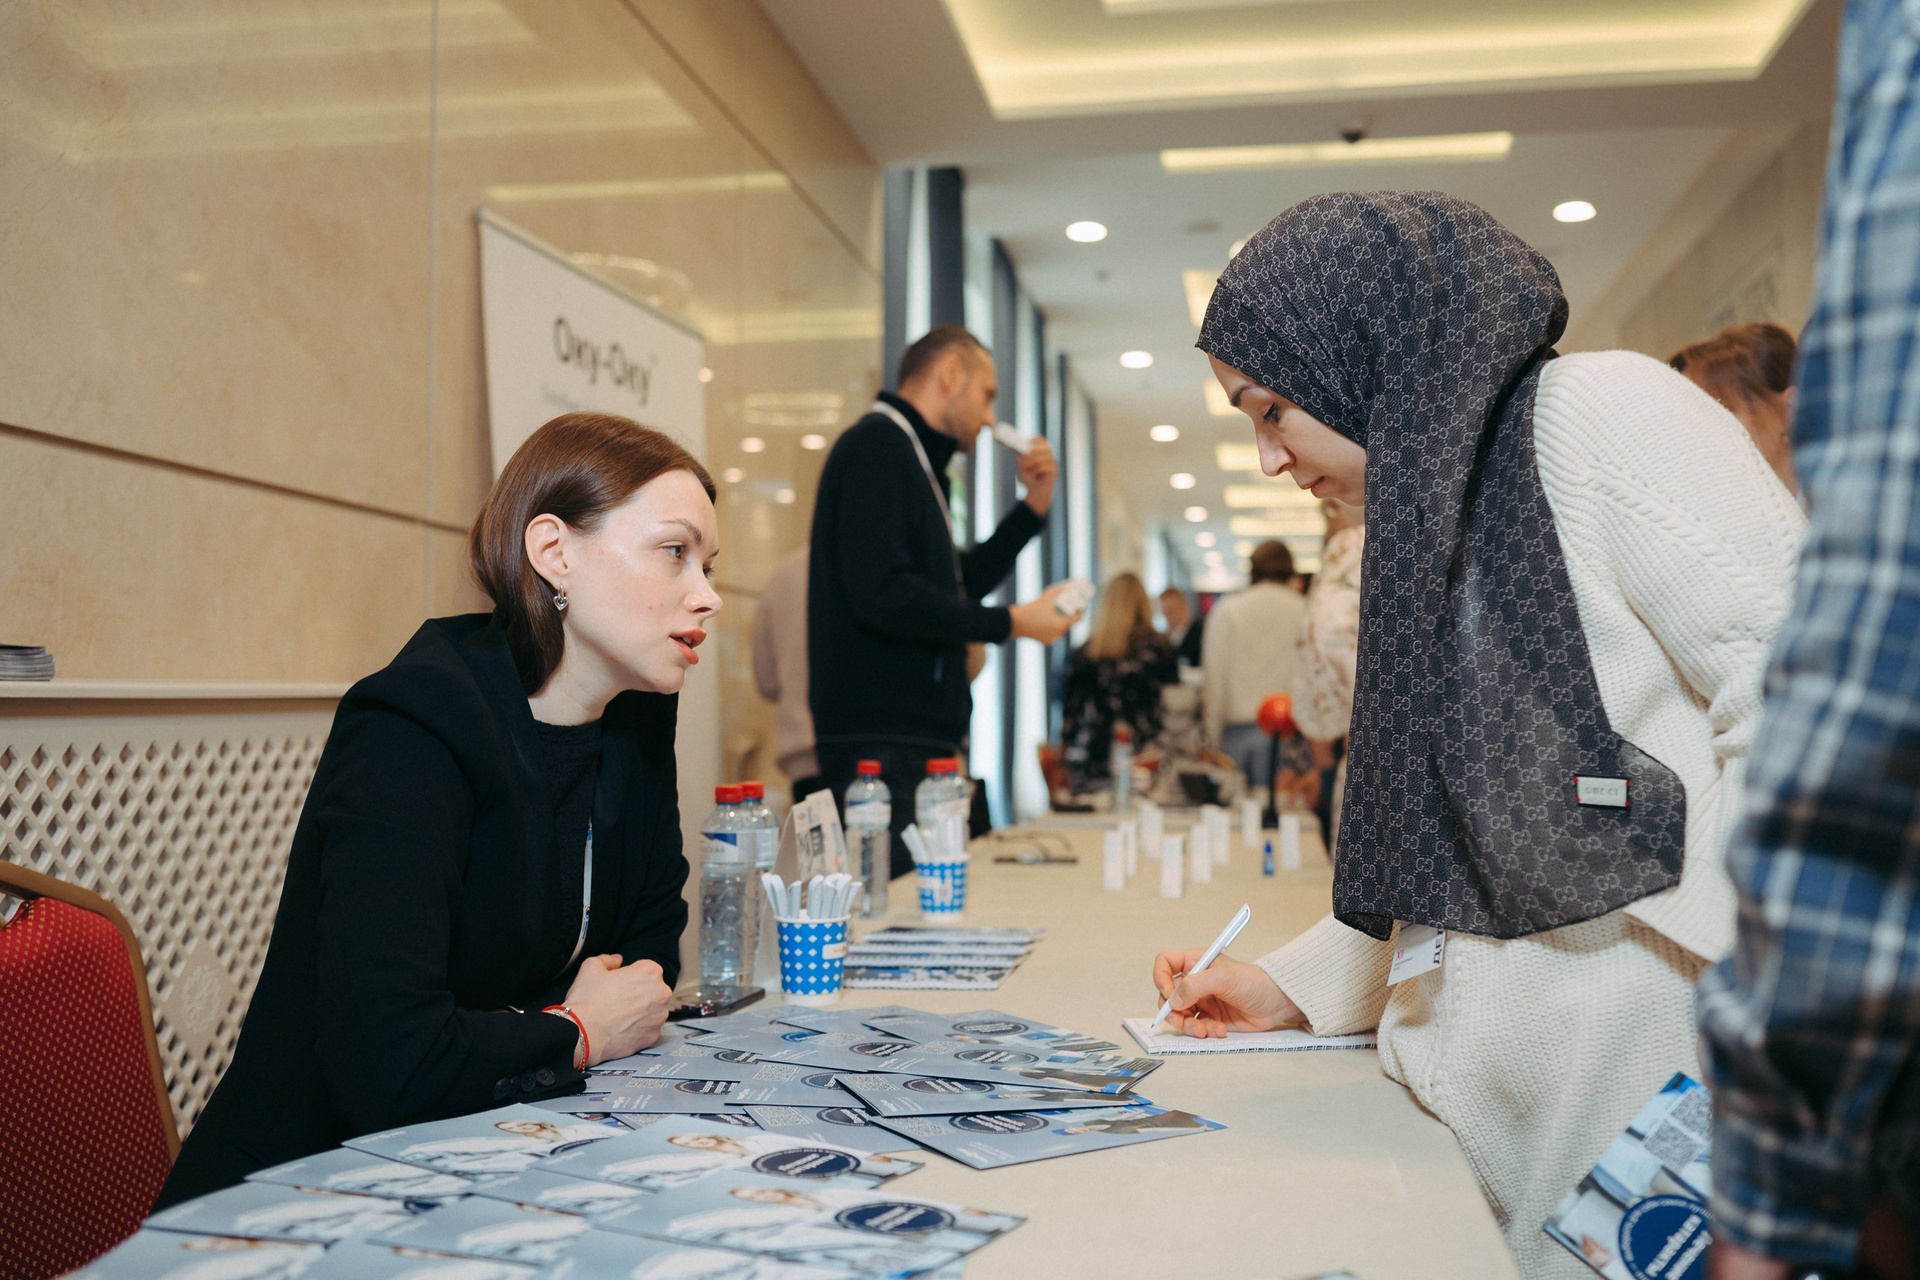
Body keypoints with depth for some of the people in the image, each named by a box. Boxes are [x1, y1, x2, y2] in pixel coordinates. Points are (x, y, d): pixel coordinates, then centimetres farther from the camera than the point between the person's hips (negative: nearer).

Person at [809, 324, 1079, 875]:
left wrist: (1033, 507, 21)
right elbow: (882, 594, -22)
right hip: (883, 741, -10)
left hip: (920, 738, 10)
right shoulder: (877, 447, -9)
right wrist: (1013, 623, -15)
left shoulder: (910, 458, 24)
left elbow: (959, 586, 29)